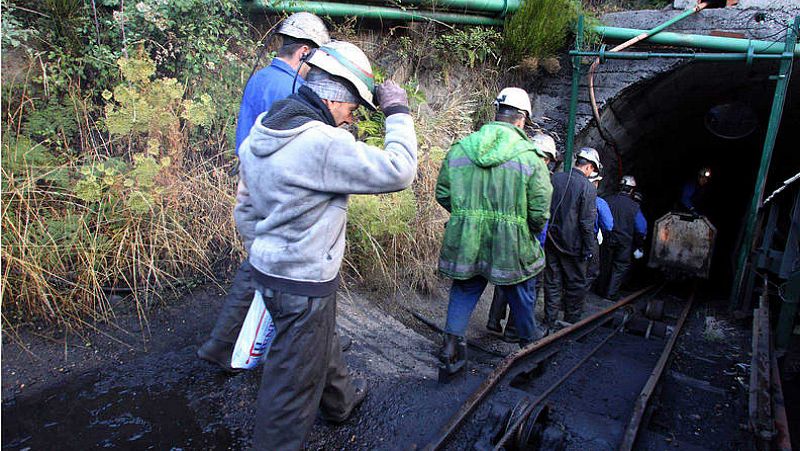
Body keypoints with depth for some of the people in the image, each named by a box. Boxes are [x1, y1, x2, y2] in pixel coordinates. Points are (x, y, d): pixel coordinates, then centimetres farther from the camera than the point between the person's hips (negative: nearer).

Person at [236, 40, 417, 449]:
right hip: (302, 284, -10)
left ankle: (341, 400, 57)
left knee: (319, 341, 32)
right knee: (294, 378, 10)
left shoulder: (261, 133, 3)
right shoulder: (323, 144, -27)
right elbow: (397, 171, -23)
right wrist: (398, 113, -10)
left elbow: (245, 210, 11)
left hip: (268, 267, 10)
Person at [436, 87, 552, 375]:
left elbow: (442, 194, 6)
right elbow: (540, 212, -11)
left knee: (464, 291, 21)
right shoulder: (531, 157, -11)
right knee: (521, 296, 22)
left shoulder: (459, 148, -1)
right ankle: (530, 342, 44)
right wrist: (530, 231, 10)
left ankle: (452, 342, 14)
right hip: (512, 246, -1)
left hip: (465, 243, 2)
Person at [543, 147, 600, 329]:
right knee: (576, 284, 12)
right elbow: (587, 223, -15)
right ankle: (571, 322, 23)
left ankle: (550, 322, 20)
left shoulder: (555, 178, 0)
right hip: (572, 244, -4)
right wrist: (589, 249, -6)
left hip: (552, 240, 5)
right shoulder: (588, 188, -14)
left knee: (552, 283, 12)